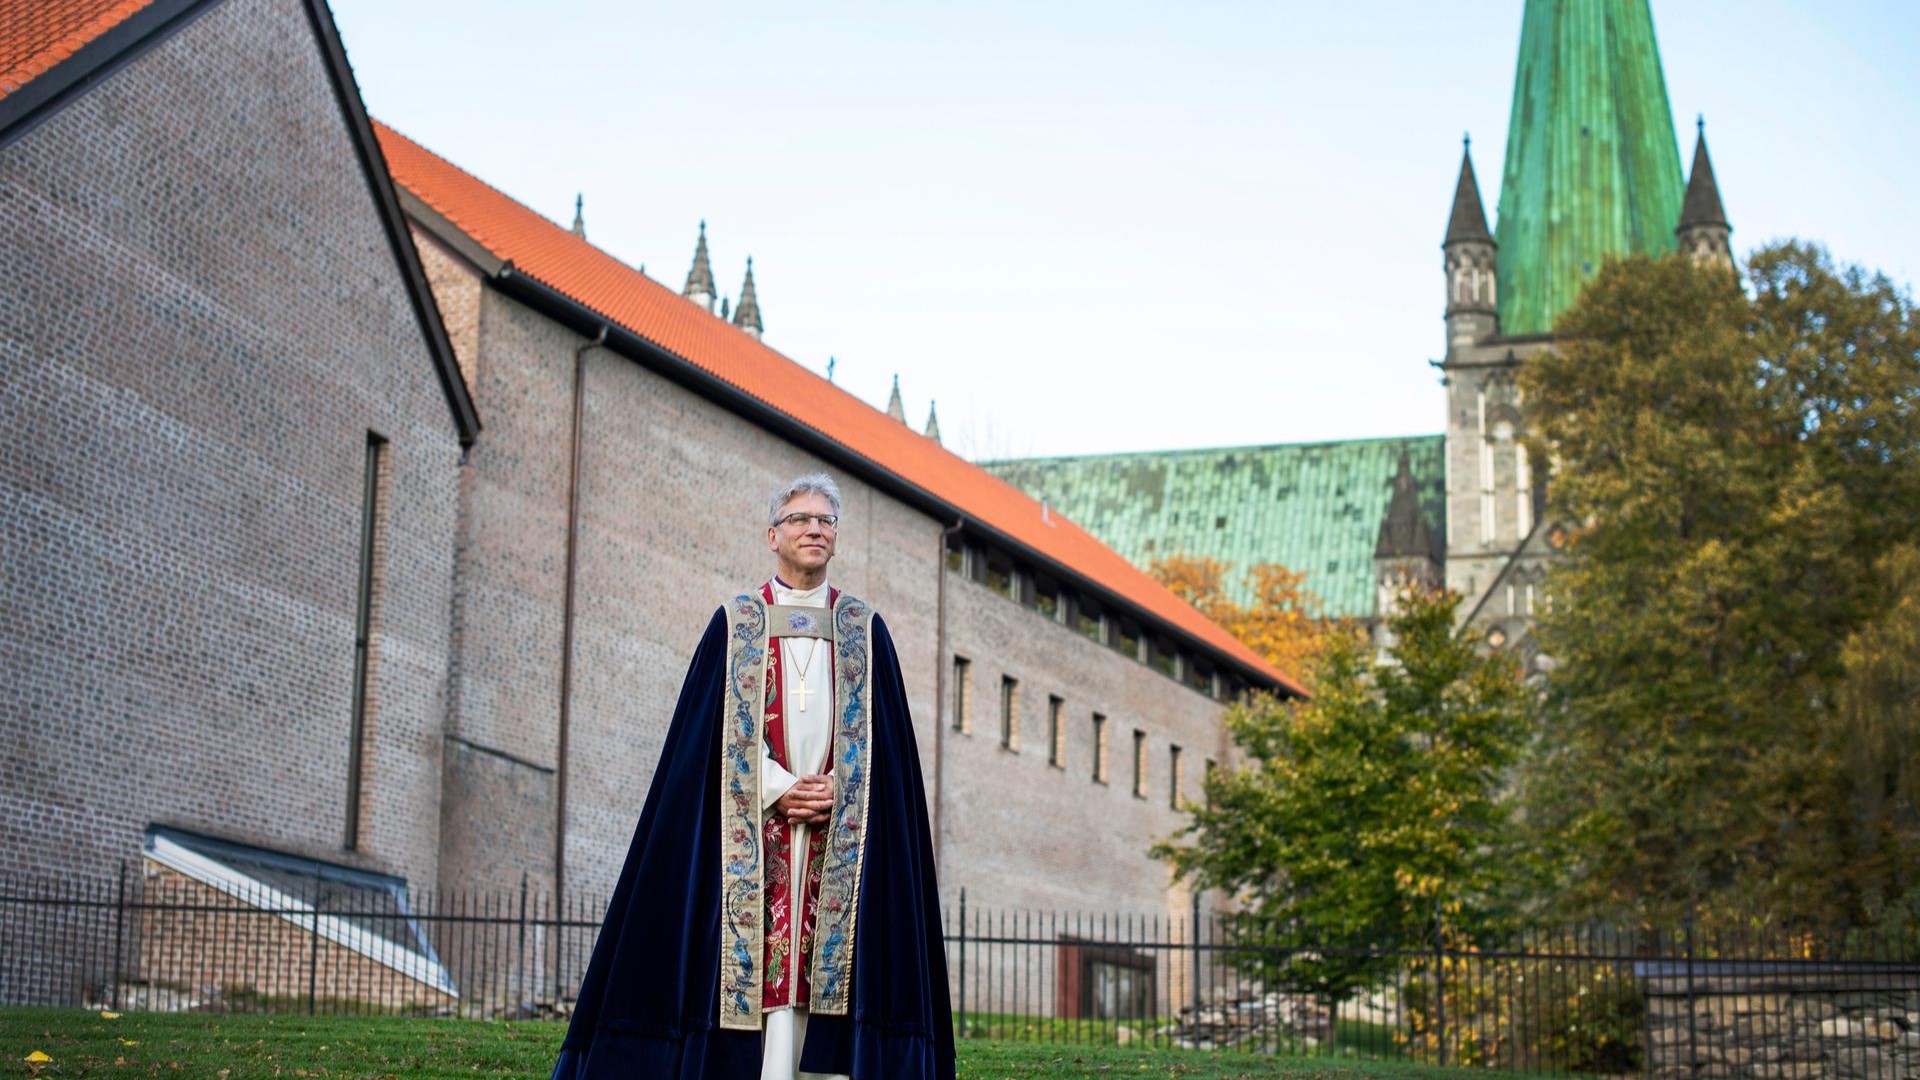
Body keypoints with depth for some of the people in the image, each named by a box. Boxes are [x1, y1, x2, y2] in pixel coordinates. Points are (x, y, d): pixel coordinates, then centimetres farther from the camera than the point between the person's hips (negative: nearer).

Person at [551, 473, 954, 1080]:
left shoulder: (864, 630, 12)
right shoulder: (734, 624, 8)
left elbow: (879, 733, 7)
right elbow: (722, 729, 1)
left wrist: (836, 788, -9)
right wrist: (781, 789, -11)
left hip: (842, 825, 2)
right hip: (755, 824, -1)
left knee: (825, 952, -4)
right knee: (765, 948, -8)